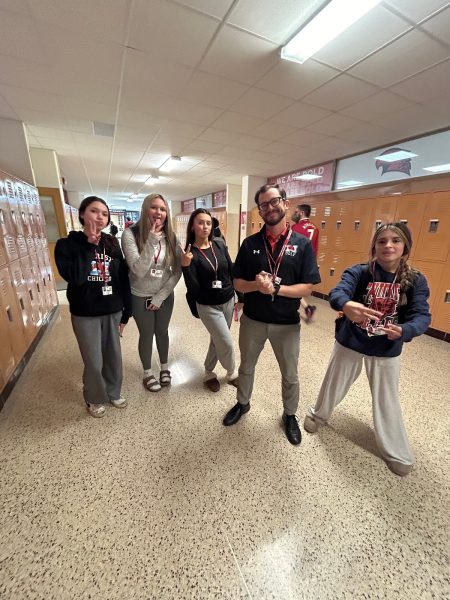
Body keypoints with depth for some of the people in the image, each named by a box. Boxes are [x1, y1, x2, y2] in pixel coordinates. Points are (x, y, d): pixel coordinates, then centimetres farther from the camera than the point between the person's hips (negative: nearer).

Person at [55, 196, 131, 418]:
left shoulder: (112, 243, 2)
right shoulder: (67, 245, -6)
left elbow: (123, 279, 3)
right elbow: (75, 277, -24)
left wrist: (126, 311, 2)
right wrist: (89, 246, -17)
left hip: (112, 311, 3)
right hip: (85, 315, -3)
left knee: (114, 357, 14)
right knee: (94, 362, 8)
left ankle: (113, 392, 40)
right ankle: (94, 399, 36)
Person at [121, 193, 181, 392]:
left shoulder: (170, 236, -6)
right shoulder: (130, 234, -17)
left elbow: (178, 270, -6)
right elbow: (139, 270, -26)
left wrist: (160, 296, -10)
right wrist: (152, 240, -33)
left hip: (165, 295, 3)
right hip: (140, 297, -2)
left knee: (162, 332, 18)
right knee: (147, 335, 13)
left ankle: (164, 367, 41)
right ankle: (147, 372, 37)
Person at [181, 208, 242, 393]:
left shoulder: (219, 244, -2)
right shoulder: (190, 253, -13)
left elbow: (231, 270, 6)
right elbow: (193, 289, -18)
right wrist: (185, 266, -32)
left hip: (228, 301, 5)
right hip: (208, 306, -4)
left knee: (218, 340, 17)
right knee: (226, 343, -1)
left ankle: (209, 372, 41)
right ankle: (232, 373, 31)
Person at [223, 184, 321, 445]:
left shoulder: (303, 244, -8)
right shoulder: (250, 243, -3)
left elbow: (307, 287, -12)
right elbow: (237, 283, -4)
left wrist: (275, 288, -26)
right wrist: (255, 285, -24)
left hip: (287, 323, -1)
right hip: (252, 320, 2)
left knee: (290, 376, 18)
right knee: (246, 367, 22)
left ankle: (290, 415, 45)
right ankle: (243, 403, 49)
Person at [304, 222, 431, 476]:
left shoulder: (416, 281, -8)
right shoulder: (358, 272, -15)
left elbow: (422, 316, -16)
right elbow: (337, 293, -31)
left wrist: (404, 330, -39)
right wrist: (346, 305, -55)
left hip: (387, 352, 2)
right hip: (349, 343, -1)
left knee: (387, 400, 18)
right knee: (335, 386, 18)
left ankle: (397, 452, 42)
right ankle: (319, 414, 48)